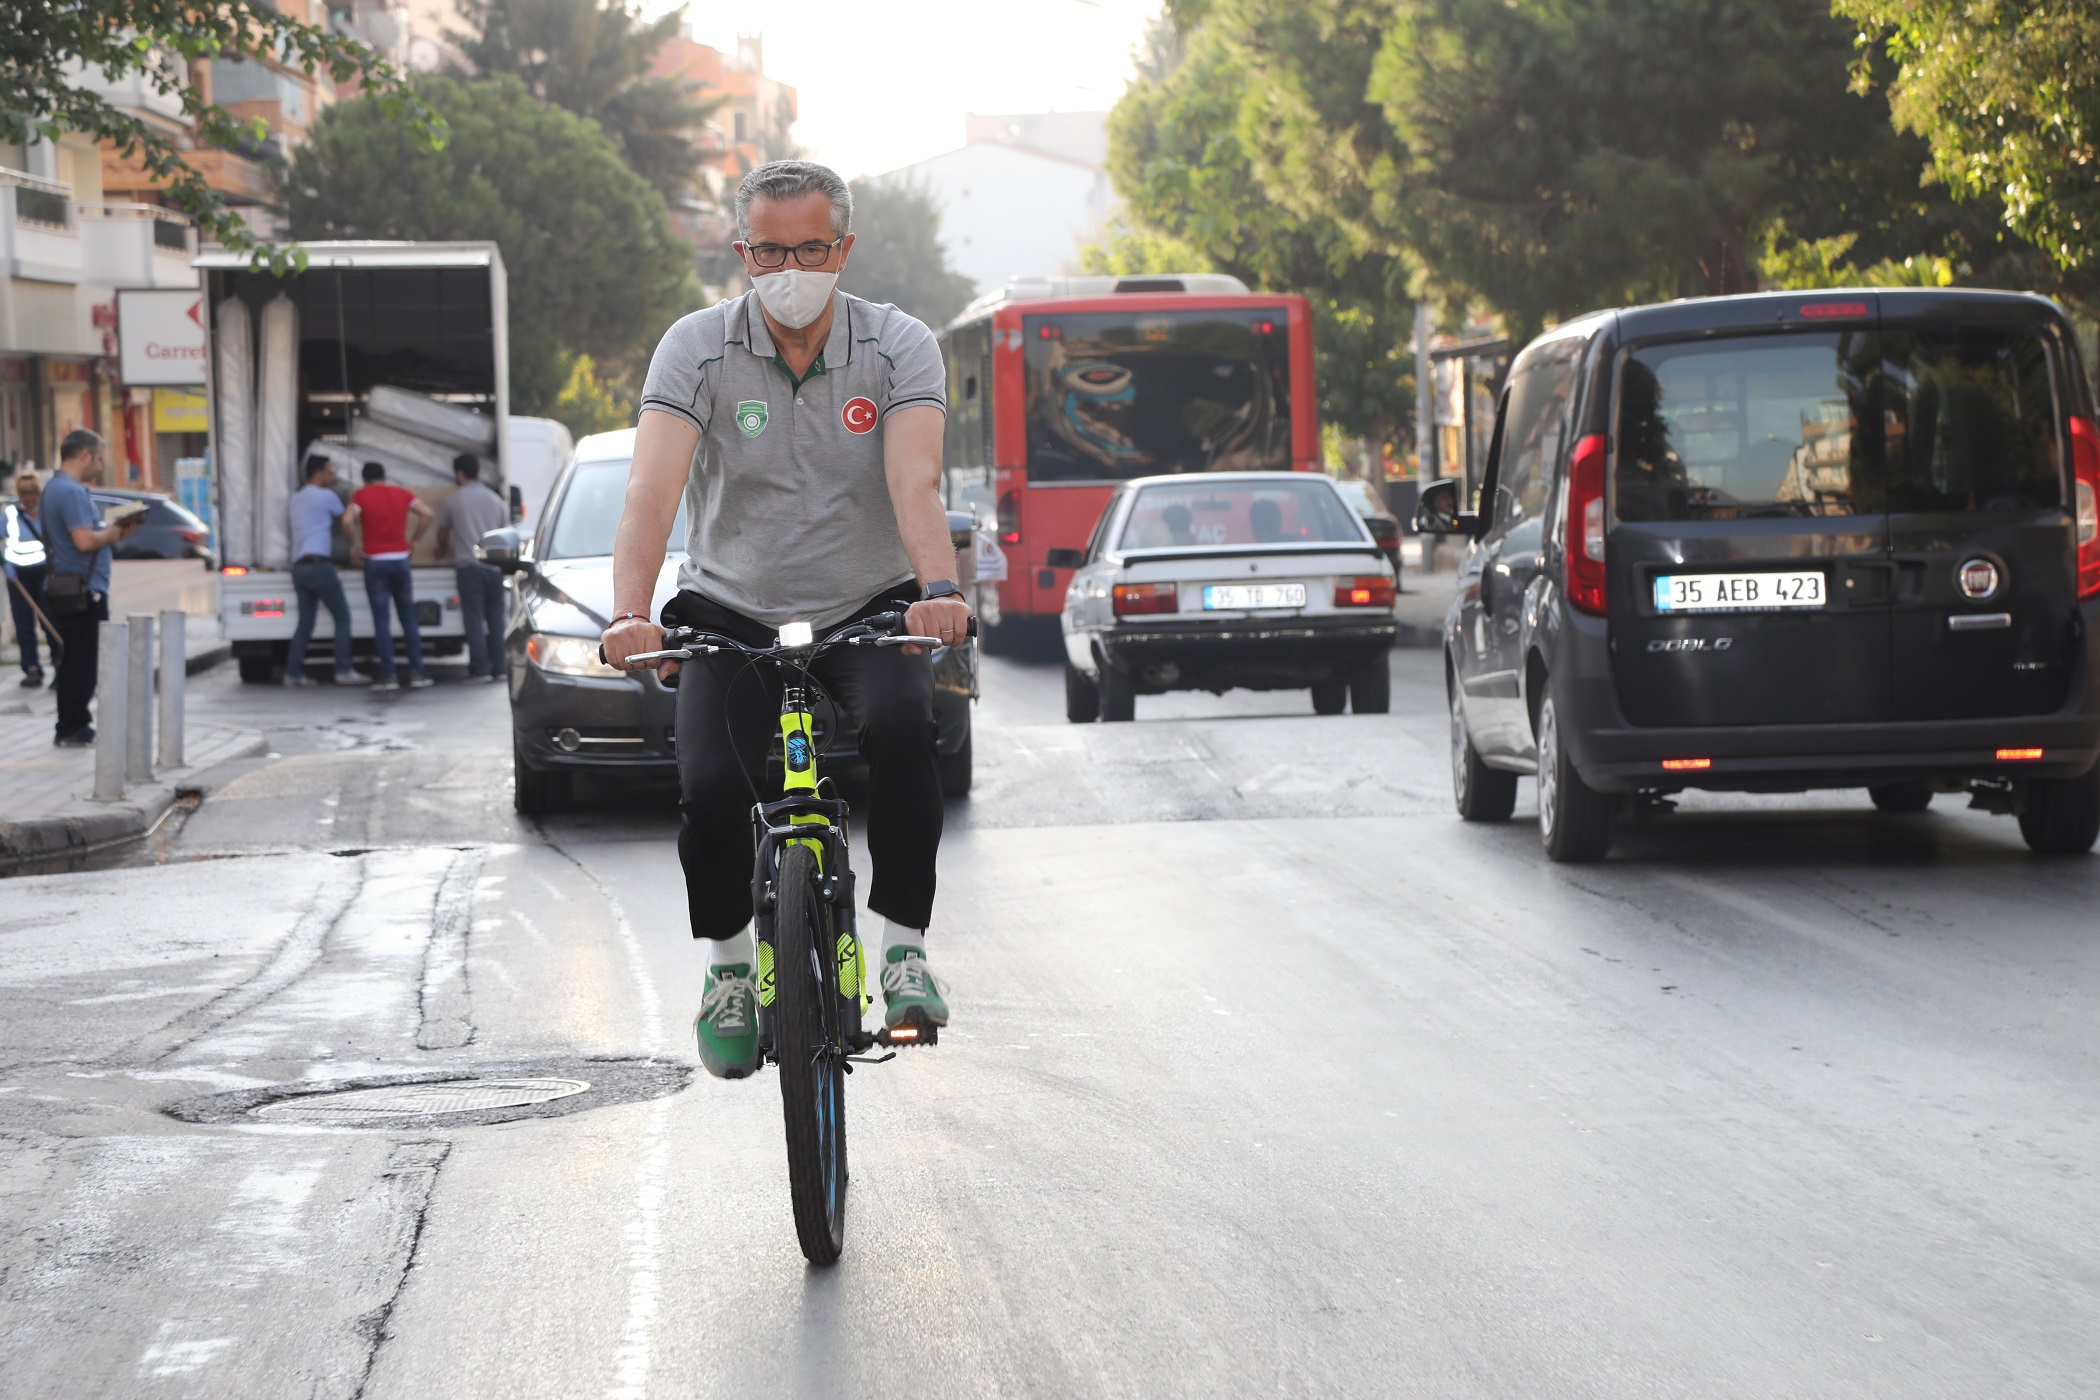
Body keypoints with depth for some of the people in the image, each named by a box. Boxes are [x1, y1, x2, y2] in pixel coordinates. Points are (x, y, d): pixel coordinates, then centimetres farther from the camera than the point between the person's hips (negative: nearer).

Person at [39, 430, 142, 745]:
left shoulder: (54, 488, 15)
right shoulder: (72, 492, -18)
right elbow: (84, 541, -27)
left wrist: (111, 531, 10)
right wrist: (113, 533, -9)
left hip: (63, 587, 10)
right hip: (83, 589, -10)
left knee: (73, 659, 15)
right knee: (84, 661, -4)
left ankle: (70, 727, 19)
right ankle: (73, 729, -2)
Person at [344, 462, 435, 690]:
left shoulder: (362, 495, 1)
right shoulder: (402, 493, 9)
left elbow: (348, 521, -13)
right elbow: (426, 513, 1)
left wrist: (355, 544, 2)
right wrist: (414, 539, 10)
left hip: (375, 561, -2)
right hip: (400, 558, 2)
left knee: (381, 620, -1)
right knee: (408, 617, 9)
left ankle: (387, 675, -5)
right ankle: (416, 672, 5)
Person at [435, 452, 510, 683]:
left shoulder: (453, 500, 2)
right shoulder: (496, 500, 11)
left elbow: (442, 532, 17)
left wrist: (442, 548, 38)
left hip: (468, 565, -3)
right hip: (494, 566, 4)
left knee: (474, 618, -4)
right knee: (495, 616, 8)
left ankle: (480, 669, -9)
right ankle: (498, 667, 8)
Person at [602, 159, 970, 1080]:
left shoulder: (899, 347, -9)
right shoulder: (697, 349, -10)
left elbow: (916, 481, -24)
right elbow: (652, 491, -22)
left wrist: (939, 589, -44)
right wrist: (630, 615, -40)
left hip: (867, 611, 0)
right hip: (731, 613, 0)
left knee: (902, 726, -32)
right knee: (710, 788, -23)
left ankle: (904, 949, -18)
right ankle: (730, 970, 5)